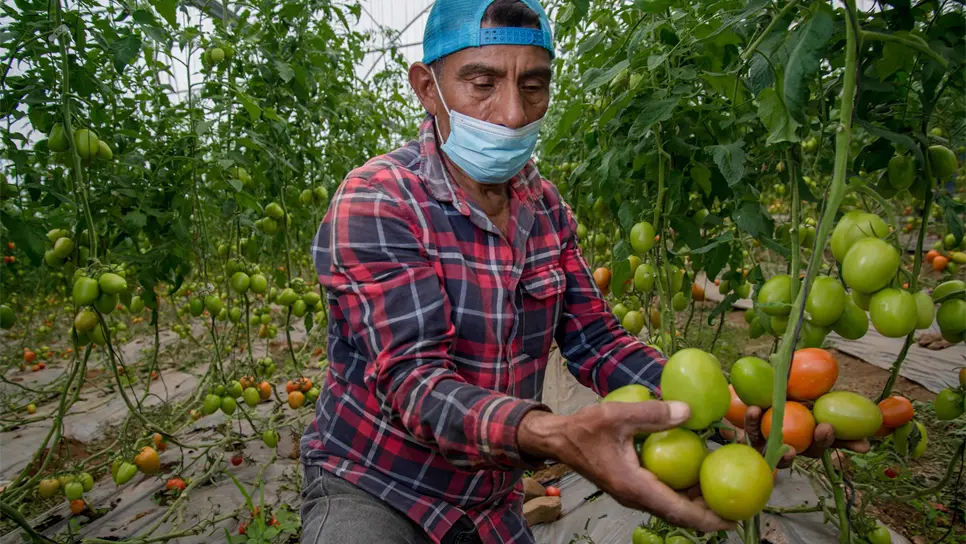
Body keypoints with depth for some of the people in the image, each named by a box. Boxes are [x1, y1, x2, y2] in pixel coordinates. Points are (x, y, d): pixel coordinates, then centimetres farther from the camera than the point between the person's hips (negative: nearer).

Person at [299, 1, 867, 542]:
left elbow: (595, 341, -3)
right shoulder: (375, 202, -20)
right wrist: (554, 436, -45)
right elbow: (412, 379, -28)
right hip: (371, 486, -5)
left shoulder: (547, 209, -1)